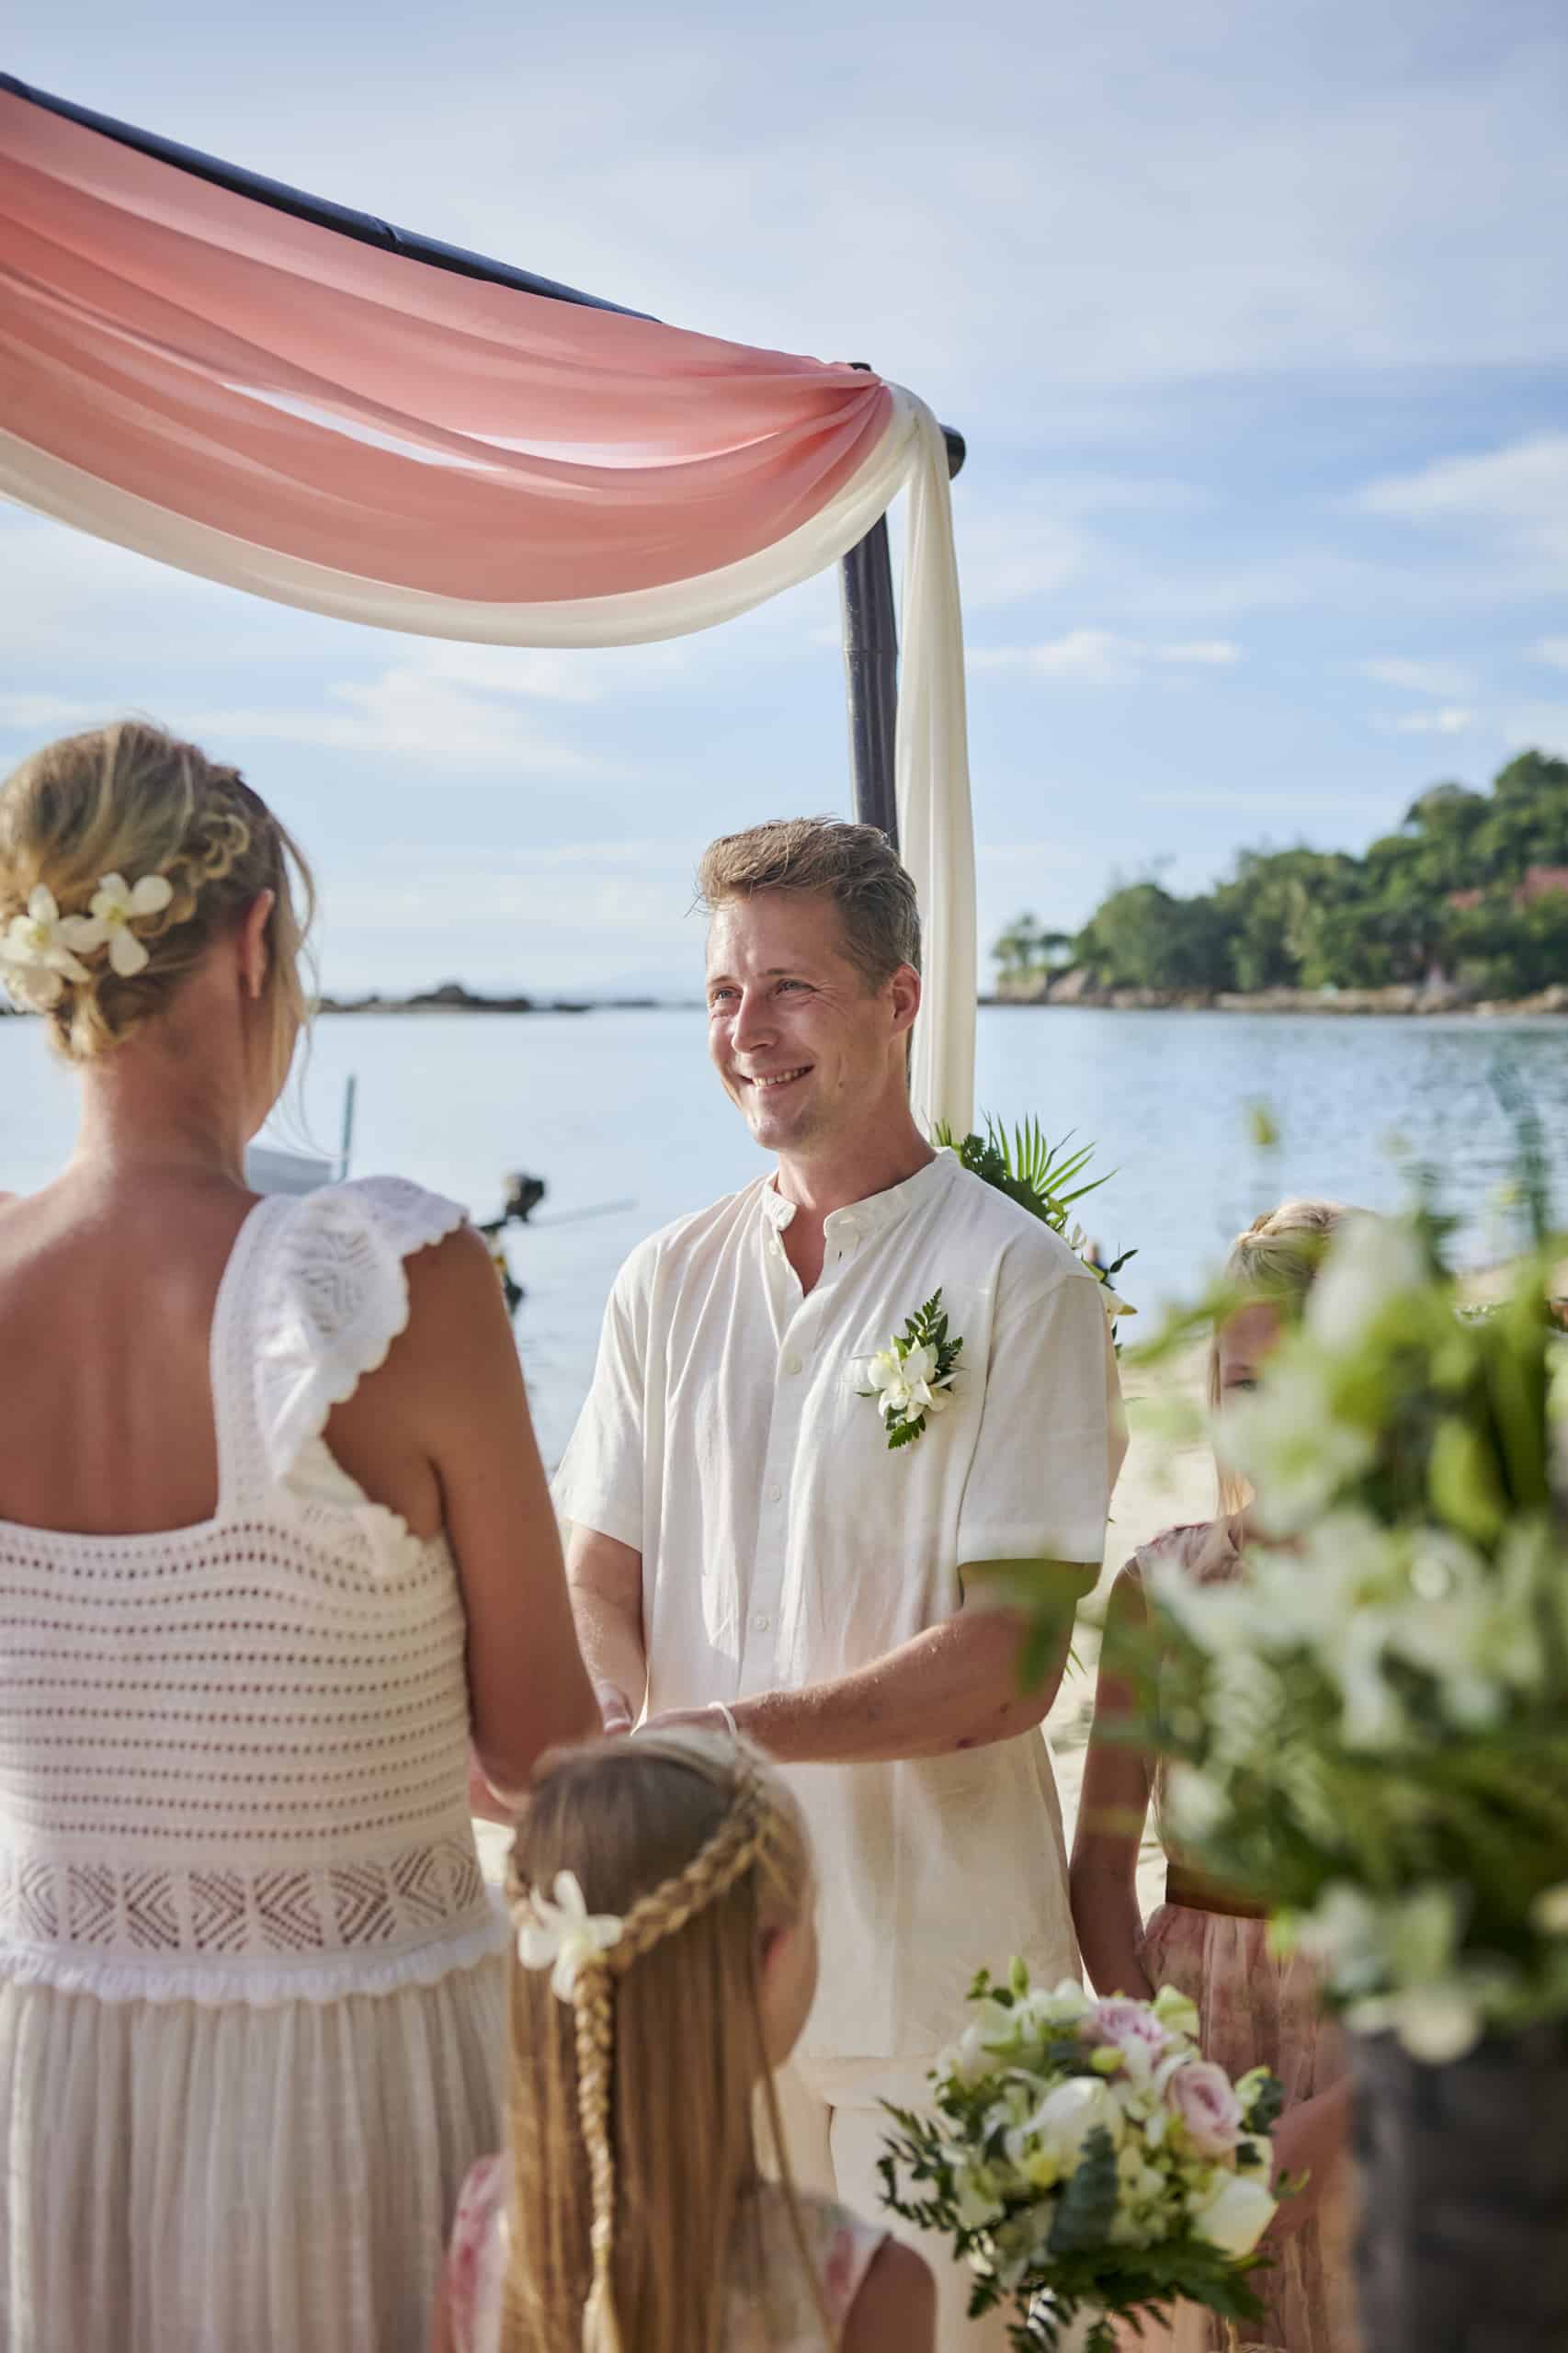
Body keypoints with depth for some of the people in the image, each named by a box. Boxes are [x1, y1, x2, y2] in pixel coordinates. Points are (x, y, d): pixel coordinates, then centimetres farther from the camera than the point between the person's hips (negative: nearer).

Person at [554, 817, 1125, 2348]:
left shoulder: (1018, 1284, -9)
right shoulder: (666, 1283, 8)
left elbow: (1008, 1659, -13)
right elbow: (595, 1583, 6)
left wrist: (743, 1728, -23)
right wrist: (628, 1723, -15)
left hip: (935, 1954, -4)